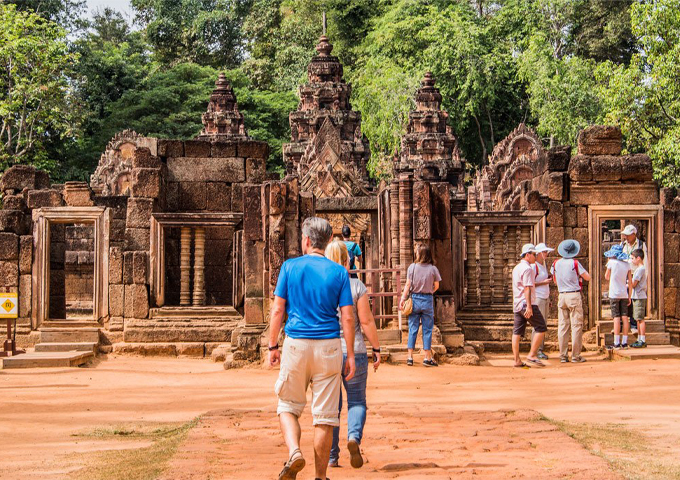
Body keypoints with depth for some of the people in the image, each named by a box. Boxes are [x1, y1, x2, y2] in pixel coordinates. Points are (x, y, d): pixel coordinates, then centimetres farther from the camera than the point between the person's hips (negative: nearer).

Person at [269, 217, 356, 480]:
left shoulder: (290, 267, 0)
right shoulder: (339, 272, 1)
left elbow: (277, 310, -1)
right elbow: (347, 317, -2)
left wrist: (273, 346, 7)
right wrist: (351, 355, 4)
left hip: (296, 344, 0)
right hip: (329, 348, 1)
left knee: (288, 407, 13)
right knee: (324, 414, 6)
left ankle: (294, 451, -12)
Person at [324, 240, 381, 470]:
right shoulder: (356, 285, -6)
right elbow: (366, 322, -7)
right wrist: (376, 348, 2)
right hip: (353, 351, -2)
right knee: (356, 401, 11)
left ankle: (332, 457, 11)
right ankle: (354, 437, -16)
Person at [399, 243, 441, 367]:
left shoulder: (412, 267, -5)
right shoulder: (433, 269, -5)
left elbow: (408, 285, -5)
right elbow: (436, 286, 4)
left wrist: (402, 299, 1)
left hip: (414, 299, 1)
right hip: (427, 300, -1)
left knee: (413, 329, 7)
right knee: (427, 329, 6)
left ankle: (410, 357, 8)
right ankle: (427, 358, 8)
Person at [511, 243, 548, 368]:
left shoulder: (516, 268, 19)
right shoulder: (527, 268, -11)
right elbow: (527, 288, -18)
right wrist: (529, 306, -22)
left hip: (517, 305, 10)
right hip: (526, 304, -10)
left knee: (517, 332, 5)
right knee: (541, 328, -4)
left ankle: (517, 360, 4)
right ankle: (532, 355, -9)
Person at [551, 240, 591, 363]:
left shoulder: (556, 264, 6)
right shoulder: (575, 263, -9)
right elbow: (588, 277, -4)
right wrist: (580, 272, 14)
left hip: (562, 296, 5)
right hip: (574, 296, -5)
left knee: (562, 326, 6)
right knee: (576, 325, -1)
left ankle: (563, 355, 5)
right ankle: (576, 355, -4)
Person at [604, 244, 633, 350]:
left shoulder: (611, 262, -6)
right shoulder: (627, 264, 6)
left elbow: (606, 277, 7)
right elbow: (630, 282, 6)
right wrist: (629, 296, 12)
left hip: (614, 294, -4)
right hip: (624, 294, 4)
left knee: (616, 318, -6)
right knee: (625, 317, 4)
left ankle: (616, 343, -8)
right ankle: (624, 342, 6)